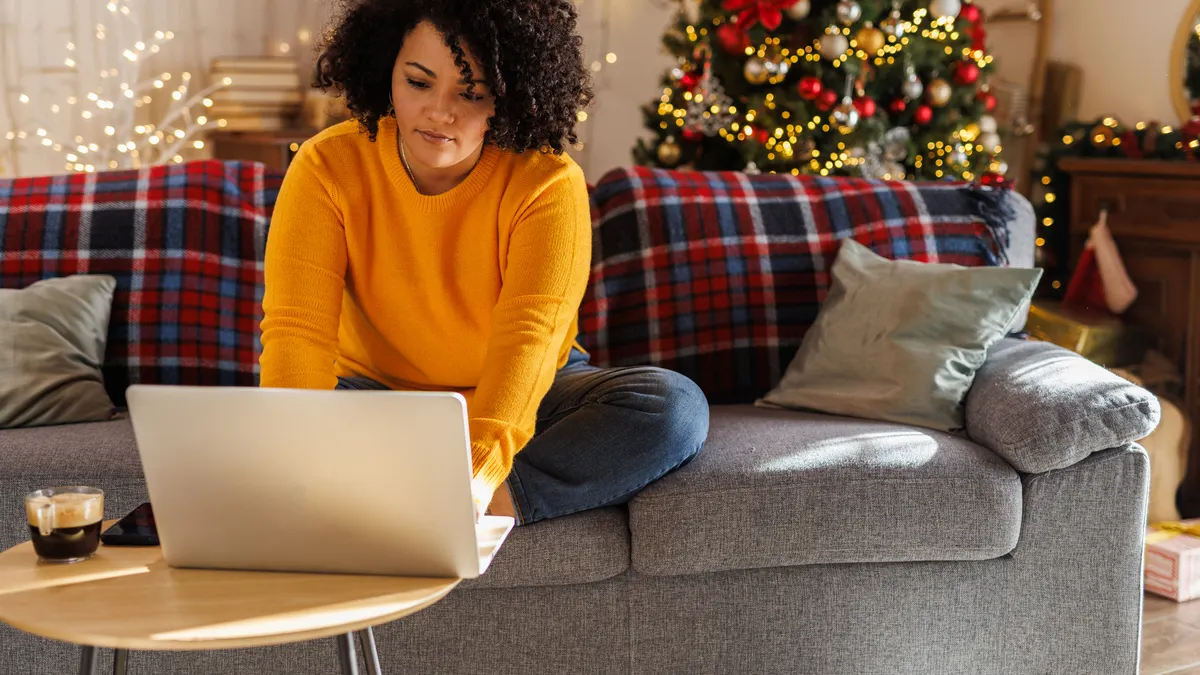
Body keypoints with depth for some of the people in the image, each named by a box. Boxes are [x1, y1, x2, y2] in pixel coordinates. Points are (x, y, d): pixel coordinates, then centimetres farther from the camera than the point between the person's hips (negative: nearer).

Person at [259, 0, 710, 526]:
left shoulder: (549, 183, -19)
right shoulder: (326, 169, -16)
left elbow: (529, 335, -31)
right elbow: (297, 329, -26)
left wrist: (480, 468, -49)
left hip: (516, 403, 0)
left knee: (676, 407, -26)